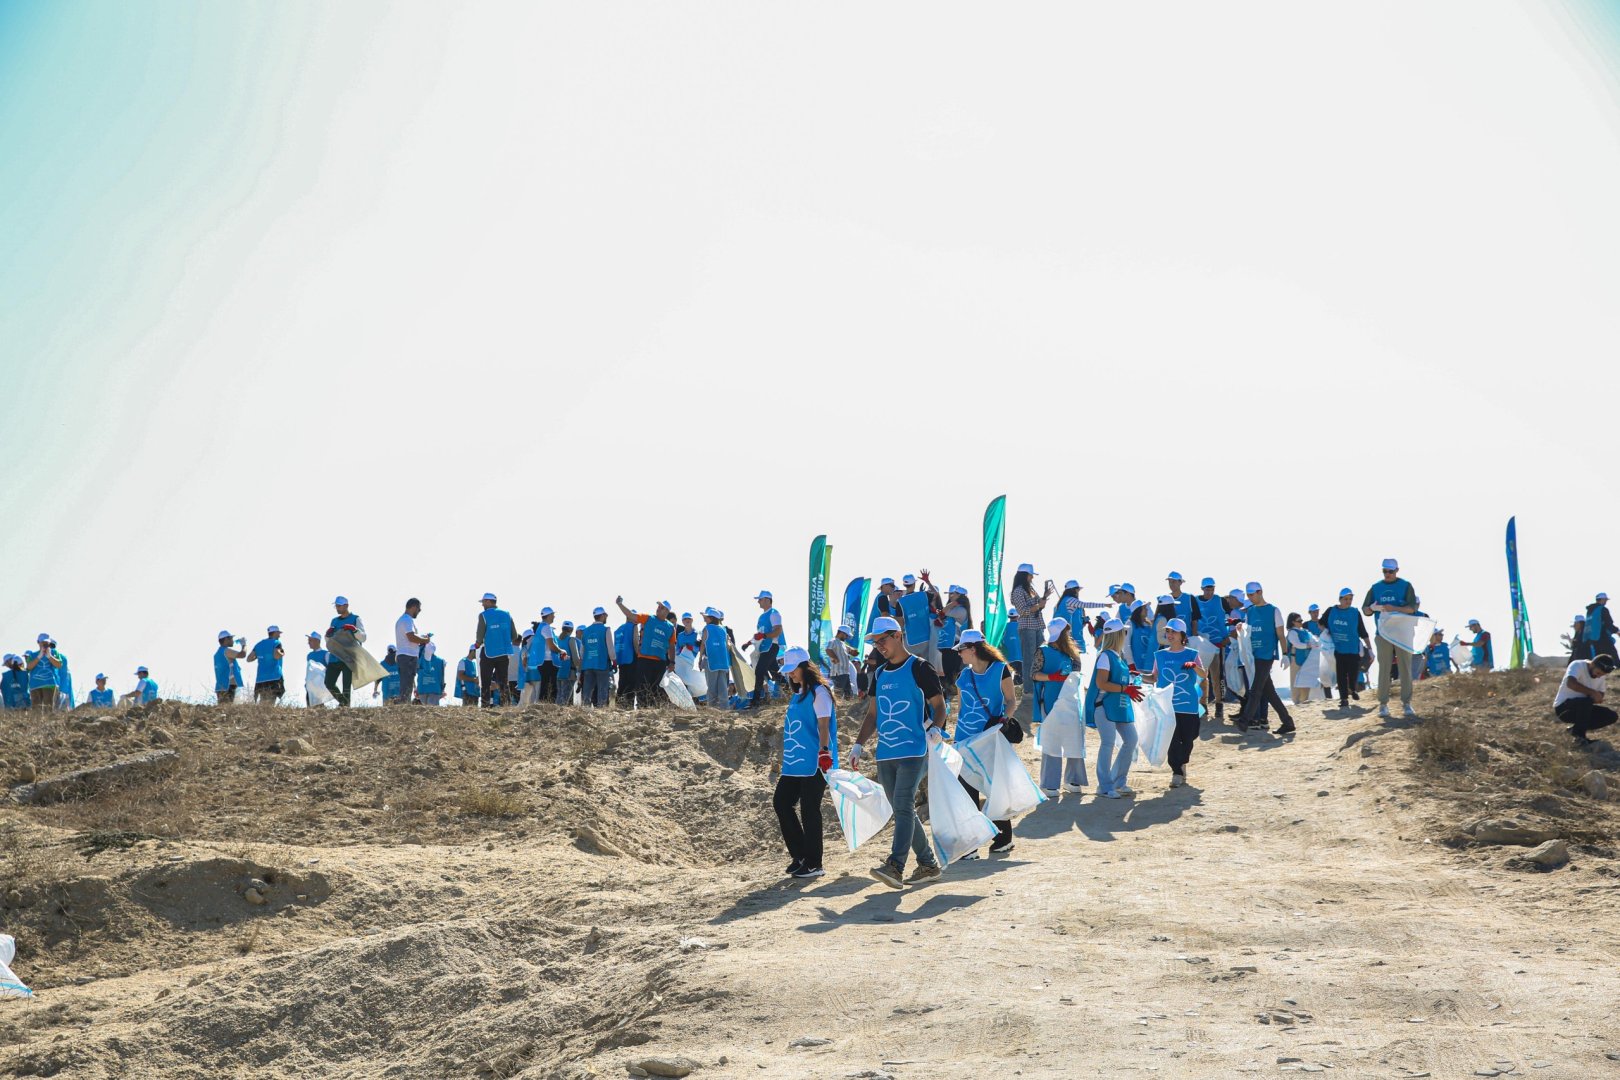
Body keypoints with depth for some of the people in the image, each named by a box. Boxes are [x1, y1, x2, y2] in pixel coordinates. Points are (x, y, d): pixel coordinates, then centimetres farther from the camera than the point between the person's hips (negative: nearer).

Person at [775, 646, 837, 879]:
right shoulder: (796, 695, 19)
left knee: (809, 811, -5)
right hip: (794, 764, 9)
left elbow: (823, 725, -17)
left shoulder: (818, 693, -7)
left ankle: (813, 864, 3)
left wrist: (824, 752, -26)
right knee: (781, 802, 5)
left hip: (814, 764, -9)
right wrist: (783, 761, 24)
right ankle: (800, 855, 15)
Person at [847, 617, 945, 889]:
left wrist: (935, 728, -23)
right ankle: (928, 865, 19)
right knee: (902, 812, 9)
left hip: (914, 752, -7)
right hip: (885, 754, 7)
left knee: (903, 807, -18)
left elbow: (940, 705, -4)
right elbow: (872, 714, 21)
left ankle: (895, 867, -27)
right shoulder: (879, 674, 17)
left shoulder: (918, 669, -3)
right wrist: (859, 744, 11)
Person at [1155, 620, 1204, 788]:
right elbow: (1155, 677, 15)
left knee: (1187, 739, 6)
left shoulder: (1191, 654, 2)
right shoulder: (1160, 655, 9)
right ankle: (1177, 773, -1)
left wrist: (1194, 666, -29)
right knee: (1172, 739, -7)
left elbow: (1203, 674, -10)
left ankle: (1181, 765, 30)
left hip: (1188, 705, 0)